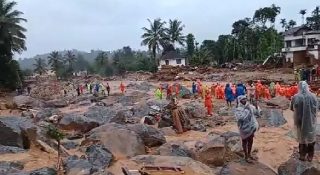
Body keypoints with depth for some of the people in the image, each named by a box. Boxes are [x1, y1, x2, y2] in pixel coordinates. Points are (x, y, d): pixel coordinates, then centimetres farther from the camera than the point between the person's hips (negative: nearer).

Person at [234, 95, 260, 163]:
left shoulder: (250, 106, 0)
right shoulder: (238, 109, -17)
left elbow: (257, 113, 6)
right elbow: (241, 118, -30)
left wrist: (256, 107, -12)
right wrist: (246, 110, -27)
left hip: (251, 127, 6)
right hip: (244, 128, -6)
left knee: (250, 141, 19)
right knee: (245, 142, 9)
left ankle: (249, 154, 38)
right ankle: (246, 156, 24)